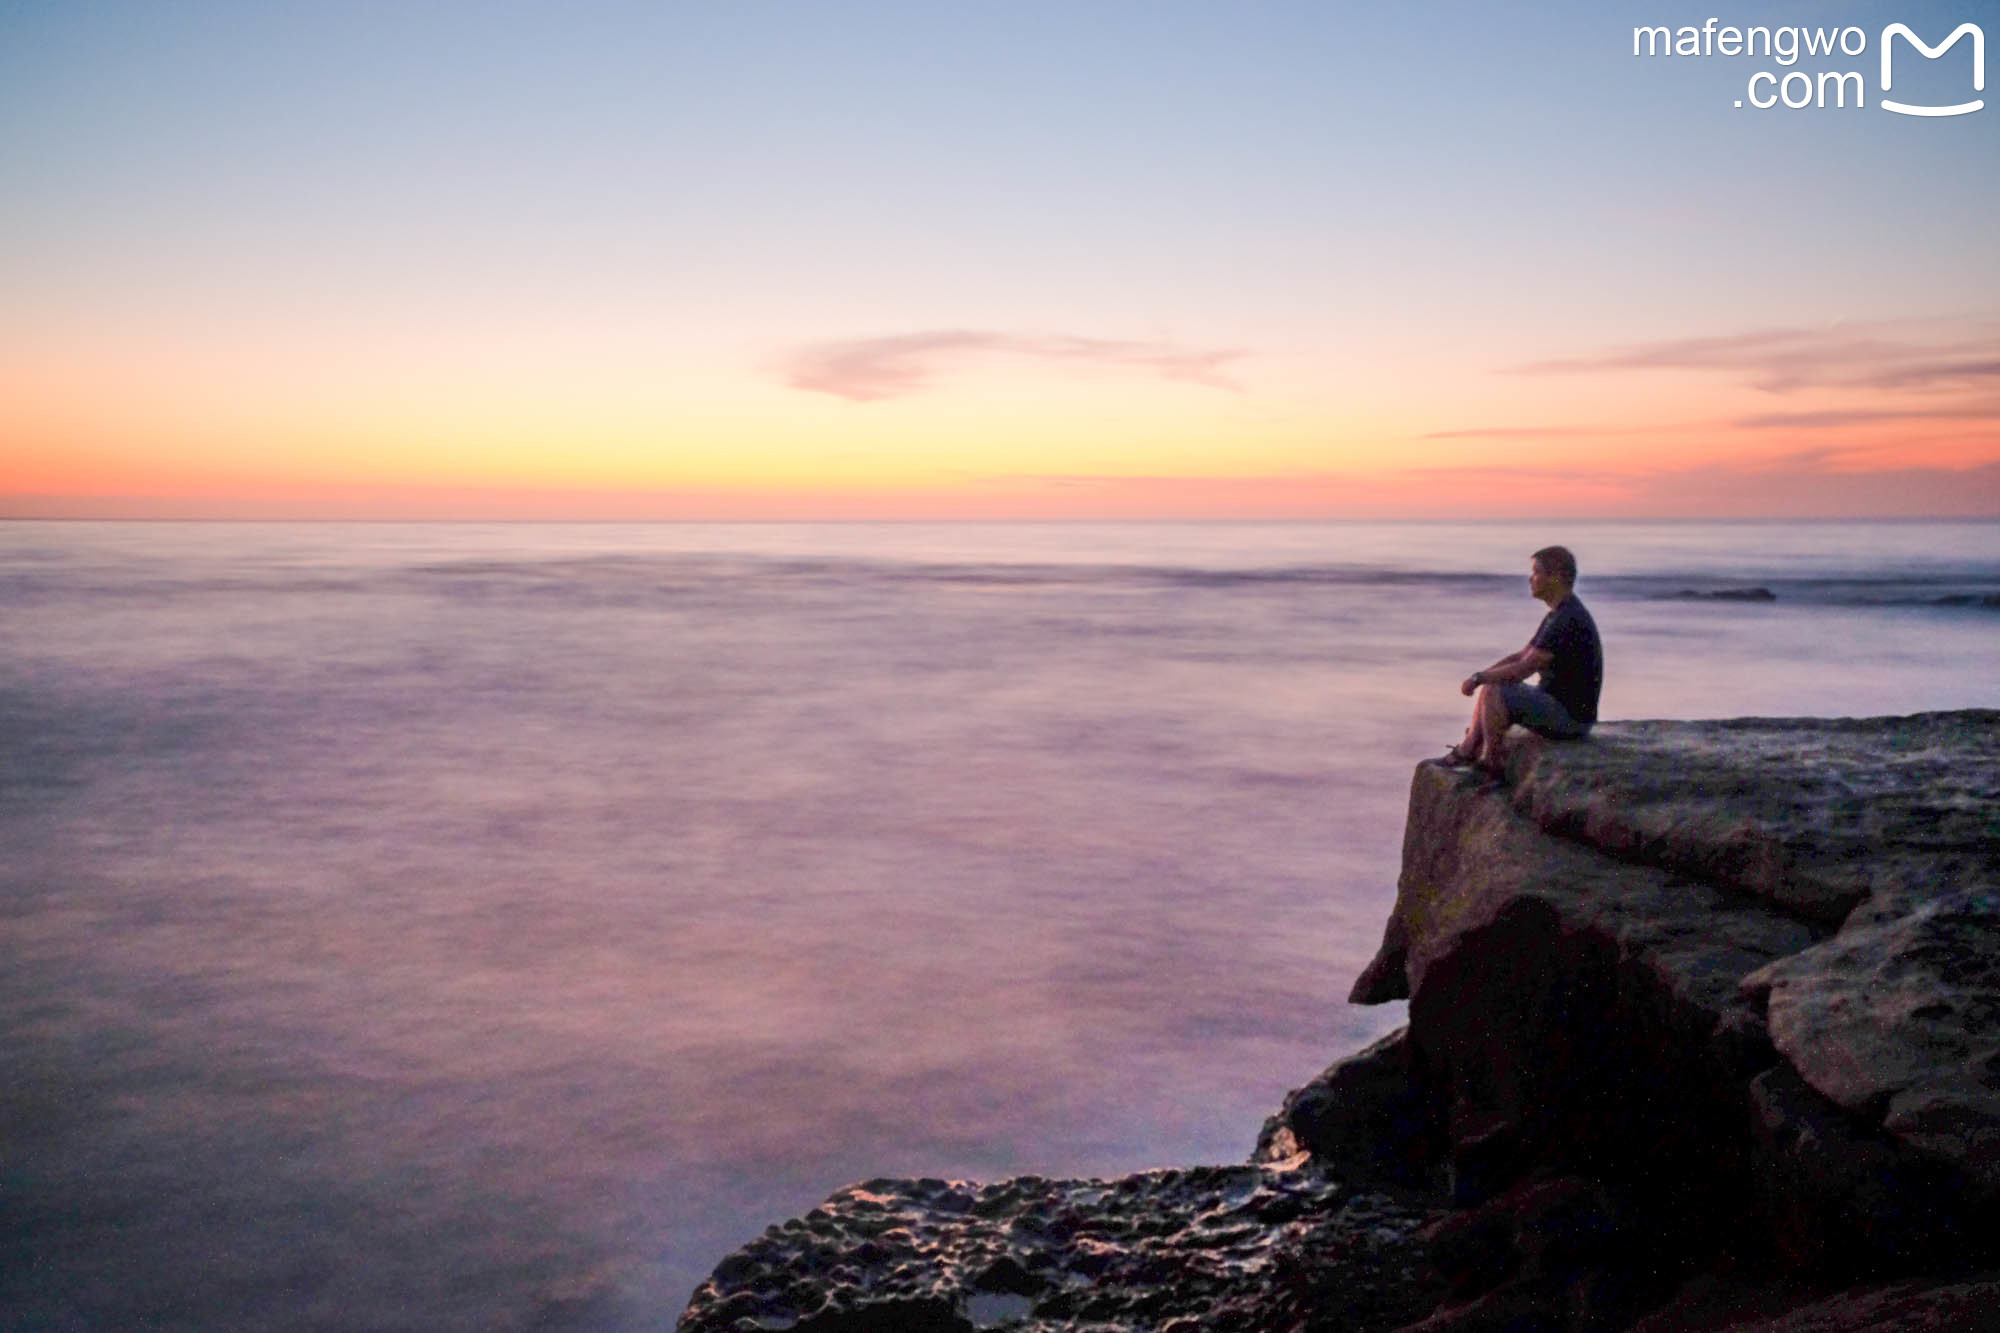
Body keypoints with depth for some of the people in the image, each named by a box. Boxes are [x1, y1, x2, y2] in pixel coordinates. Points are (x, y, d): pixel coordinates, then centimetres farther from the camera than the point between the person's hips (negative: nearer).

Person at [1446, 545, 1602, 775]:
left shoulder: (1568, 620, -23)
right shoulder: (1558, 614, 11)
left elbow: (1523, 670, -24)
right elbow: (1522, 656, 16)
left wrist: (1479, 677, -10)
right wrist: (1479, 675, 4)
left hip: (1568, 717, -11)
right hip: (1556, 706, 11)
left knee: (1492, 692, -18)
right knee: (1488, 686, 12)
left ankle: (1491, 763, -4)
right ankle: (1468, 750, 6)